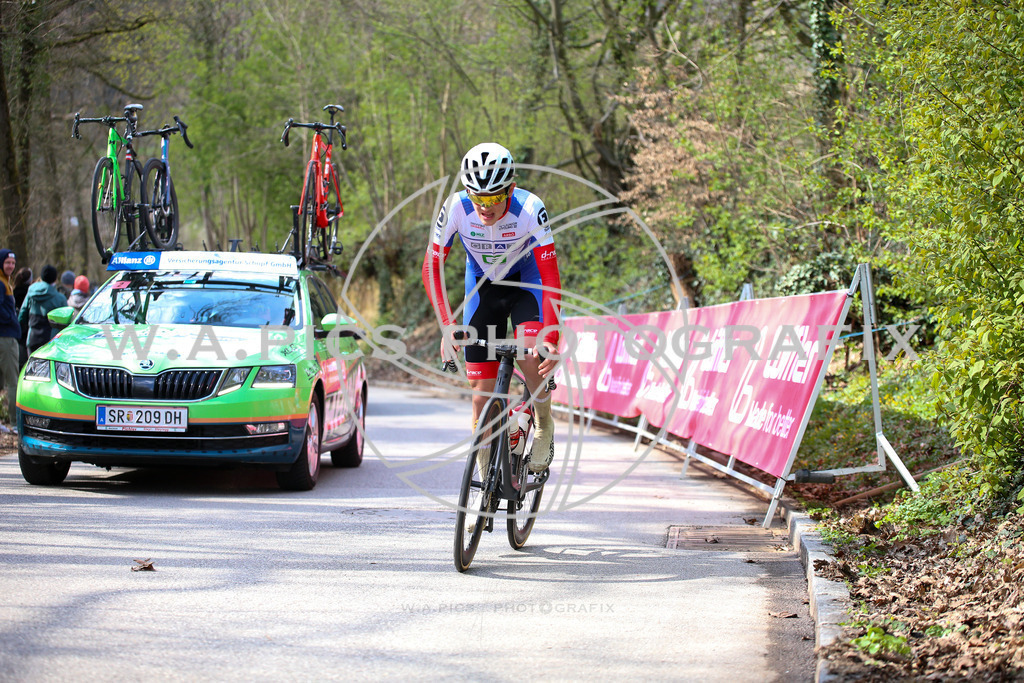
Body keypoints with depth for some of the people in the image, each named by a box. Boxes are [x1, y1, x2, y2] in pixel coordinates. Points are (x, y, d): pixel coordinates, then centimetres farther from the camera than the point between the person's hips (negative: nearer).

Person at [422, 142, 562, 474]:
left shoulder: (530, 209, -32)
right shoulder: (456, 208, -27)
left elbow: (550, 277, -31)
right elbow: (431, 267, -20)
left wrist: (551, 338, -41)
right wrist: (448, 327, -30)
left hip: (525, 281, -2)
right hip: (482, 286, 2)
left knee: (530, 355, -31)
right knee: (481, 394, -4)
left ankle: (544, 425, -3)